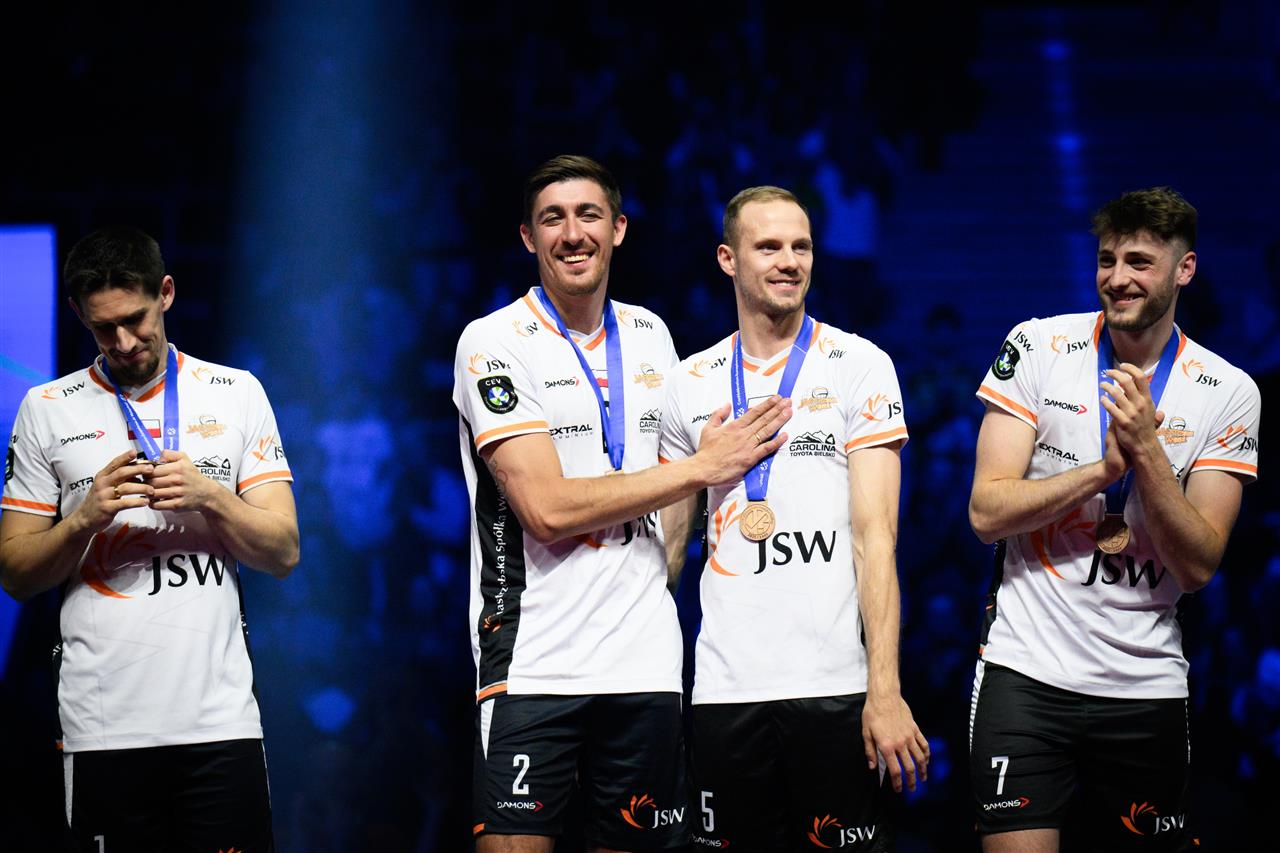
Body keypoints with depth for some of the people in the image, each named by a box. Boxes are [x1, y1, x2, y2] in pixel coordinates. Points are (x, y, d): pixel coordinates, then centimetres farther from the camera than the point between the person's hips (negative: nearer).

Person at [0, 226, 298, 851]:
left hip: (220, 721, 0)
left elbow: (282, 553, 5)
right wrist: (86, 519, -10)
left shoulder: (237, 394, 8)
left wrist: (208, 496, -12)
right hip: (100, 724, 0)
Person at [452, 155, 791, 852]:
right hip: (533, 665, -5)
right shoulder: (493, 343, -5)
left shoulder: (650, 336, 14)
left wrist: (662, 582, 12)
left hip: (645, 664, 5)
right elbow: (548, 508, -15)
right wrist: (703, 468, -10)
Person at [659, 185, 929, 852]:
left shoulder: (858, 366, 2)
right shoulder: (691, 384, 11)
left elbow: (875, 536, -5)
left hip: (835, 686, -2)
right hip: (724, 691, 3)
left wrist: (885, 691, -13)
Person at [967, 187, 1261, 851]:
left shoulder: (1229, 393, 0)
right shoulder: (1038, 348, -1)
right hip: (1027, 671, -1)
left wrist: (1147, 452, -18)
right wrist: (1104, 468, -17)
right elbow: (987, 512, -7)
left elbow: (1198, 566, -6)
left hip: (1147, 688, 1)